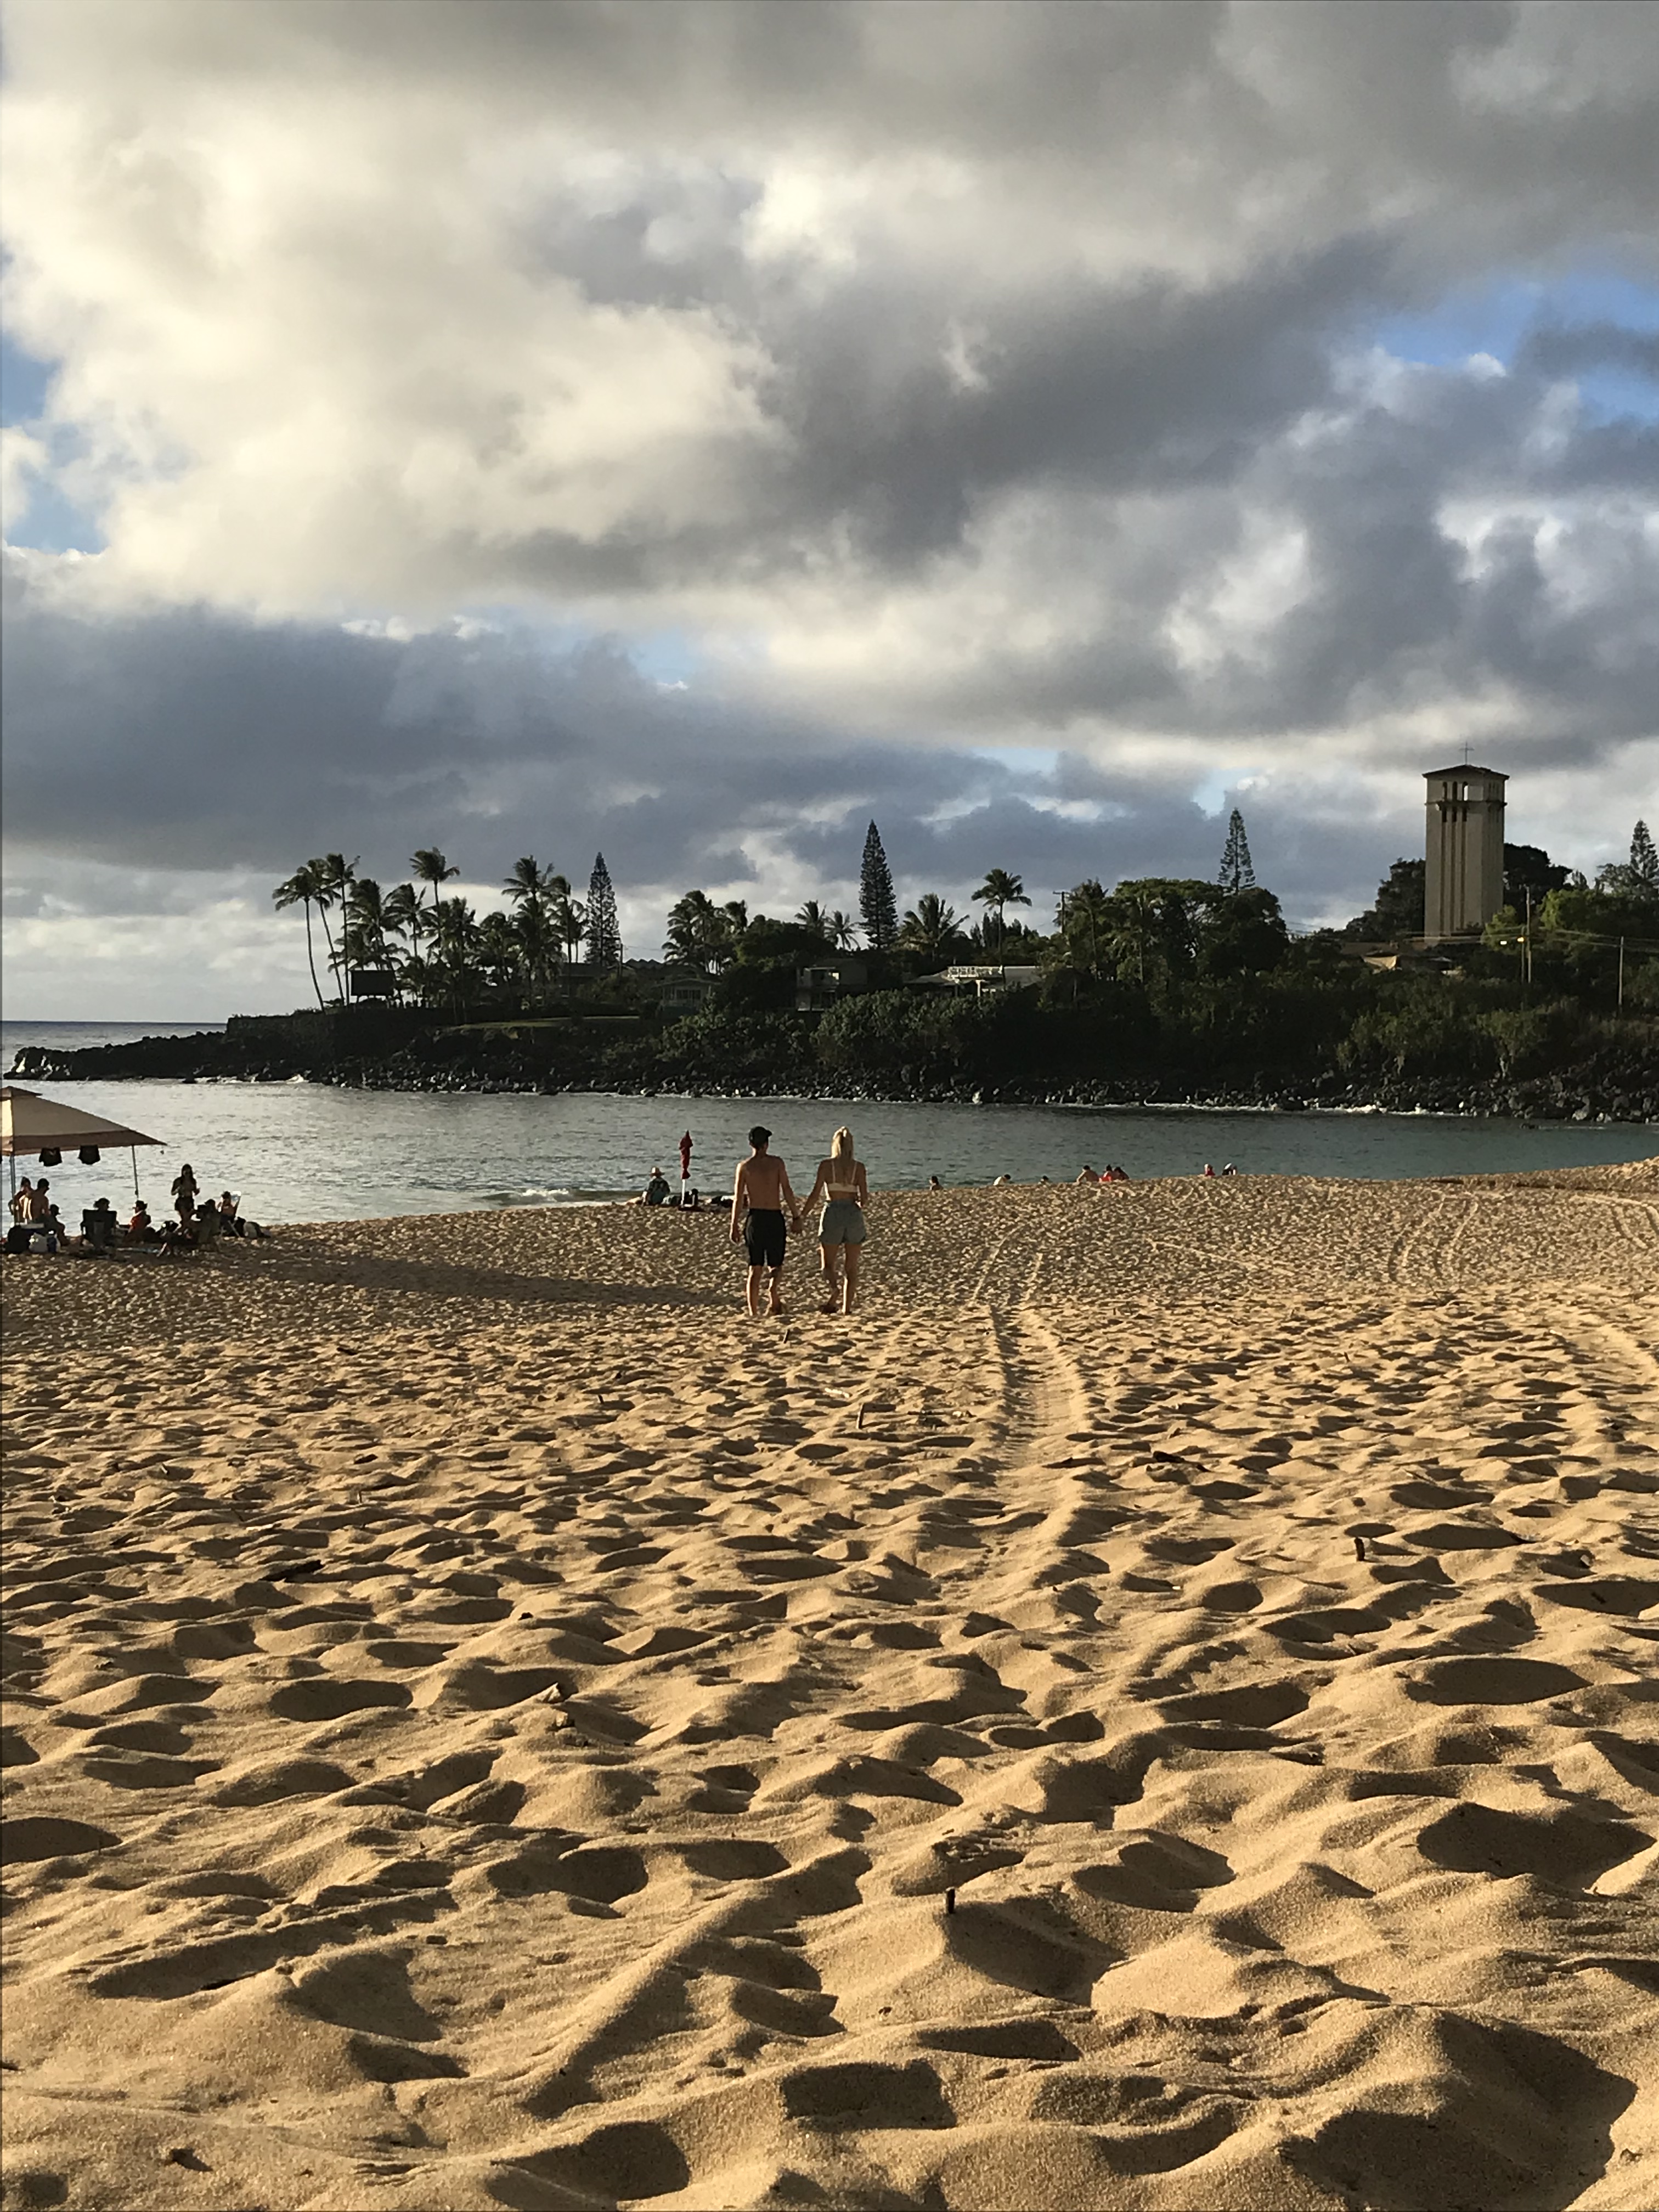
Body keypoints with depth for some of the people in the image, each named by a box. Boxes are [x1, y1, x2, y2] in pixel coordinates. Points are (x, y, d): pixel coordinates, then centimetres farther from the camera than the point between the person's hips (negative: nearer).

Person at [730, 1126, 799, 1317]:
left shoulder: (744, 1166, 1)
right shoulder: (777, 1164, -1)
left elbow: (738, 1199, -1)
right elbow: (787, 1192, -4)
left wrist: (735, 1226, 4)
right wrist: (797, 1217, 2)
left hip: (754, 1218, 1)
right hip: (775, 1217, -1)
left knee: (755, 1269, 7)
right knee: (776, 1265, 10)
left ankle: (754, 1313, 2)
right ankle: (774, 1295, -21)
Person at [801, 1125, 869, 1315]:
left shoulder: (826, 1165, -1)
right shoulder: (859, 1167, 2)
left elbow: (815, 1194, -4)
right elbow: (864, 1197, -2)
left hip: (833, 1212, -1)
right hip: (854, 1214, 2)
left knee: (828, 1263, 6)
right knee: (851, 1267, 10)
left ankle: (834, 1290, -23)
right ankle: (847, 1307, 8)